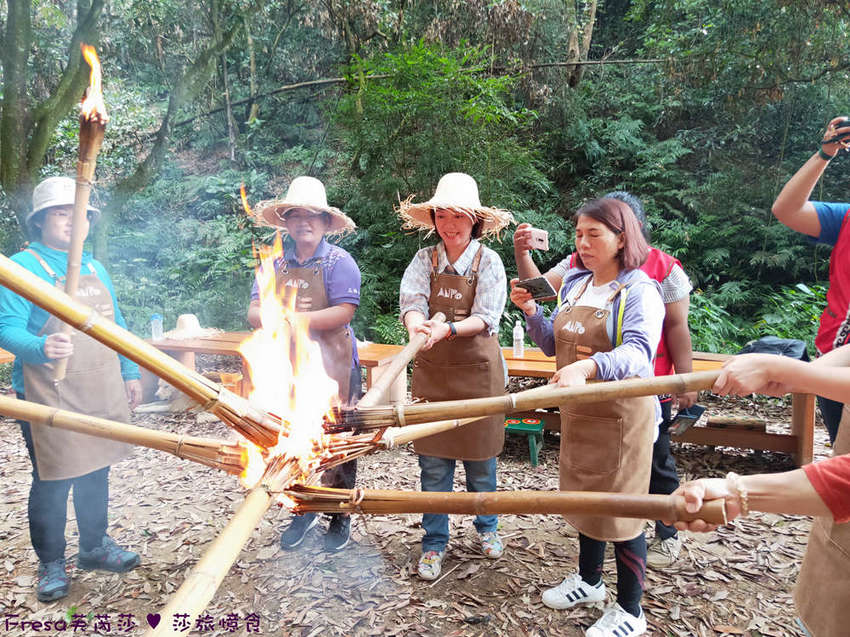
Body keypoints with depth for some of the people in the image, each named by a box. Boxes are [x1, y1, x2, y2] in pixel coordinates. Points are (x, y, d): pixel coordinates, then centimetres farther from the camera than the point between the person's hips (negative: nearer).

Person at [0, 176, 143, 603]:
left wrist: (130, 373, 14)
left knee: (95, 471, 16)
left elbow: (116, 326, 17)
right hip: (50, 398, -6)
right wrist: (42, 348, -36)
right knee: (52, 481, 4)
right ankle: (51, 564, 22)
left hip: (101, 393, 6)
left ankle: (94, 547, 33)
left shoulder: (96, 269, 12)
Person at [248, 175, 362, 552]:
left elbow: (343, 313, -16)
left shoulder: (338, 261, -4)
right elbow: (254, 314, 4)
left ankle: (341, 517, 21)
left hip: (331, 366, -4)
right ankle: (303, 510, 30)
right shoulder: (275, 264, 11)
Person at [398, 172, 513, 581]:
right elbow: (411, 301, -13)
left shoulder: (488, 262, -4)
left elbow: (486, 318, -13)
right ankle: (434, 543, 23)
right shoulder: (425, 260, 1)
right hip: (433, 370, 2)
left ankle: (486, 528, 37)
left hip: (477, 371, -1)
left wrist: (447, 329, -30)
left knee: (480, 456, 12)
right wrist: (417, 326, -36)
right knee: (433, 462, 6)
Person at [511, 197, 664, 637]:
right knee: (584, 496, 20)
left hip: (622, 414, -7)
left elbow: (637, 352, -31)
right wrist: (530, 311, -3)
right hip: (577, 410, 7)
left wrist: (587, 367, -48)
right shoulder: (573, 284, 7)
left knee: (622, 509, 4)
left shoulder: (640, 291, -14)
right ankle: (589, 580, 43)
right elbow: (554, 345, 14)